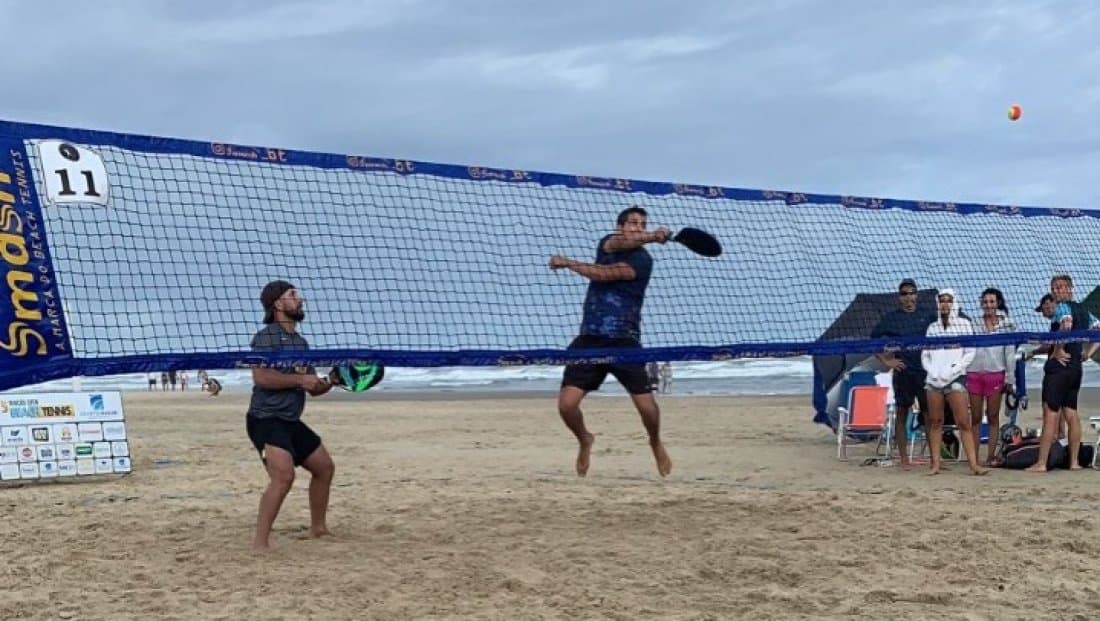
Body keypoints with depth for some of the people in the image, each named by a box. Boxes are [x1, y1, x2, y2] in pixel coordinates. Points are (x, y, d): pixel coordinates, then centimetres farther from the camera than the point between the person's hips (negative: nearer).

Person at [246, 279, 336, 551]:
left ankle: (318, 528, 33)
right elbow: (261, 376, -25)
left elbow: (313, 387, 19)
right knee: (284, 475, -26)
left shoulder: (300, 342, 16)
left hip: (291, 421, 10)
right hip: (266, 419, -10)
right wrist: (299, 379, -21)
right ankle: (260, 542, -22)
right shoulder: (266, 337, -11)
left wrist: (333, 380, 0)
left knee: (324, 467, 17)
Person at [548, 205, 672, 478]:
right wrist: (650, 237, -34)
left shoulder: (642, 260, -4)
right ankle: (584, 440, 24)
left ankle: (656, 443, 25)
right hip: (590, 338, 3)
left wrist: (566, 262, -6)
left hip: (625, 341, -3)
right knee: (566, 404, -10)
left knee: (647, 406, -10)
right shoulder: (607, 243, 9)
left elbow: (603, 274, -16)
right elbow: (620, 242, -18)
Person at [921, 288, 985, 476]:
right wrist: (933, 372, -5)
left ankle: (973, 463, -12)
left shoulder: (964, 324, 6)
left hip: (955, 378, -3)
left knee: (963, 423, -9)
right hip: (934, 380, 3)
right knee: (935, 422, 2)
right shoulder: (933, 327, 14)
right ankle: (935, 463, 4)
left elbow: (970, 353, 1)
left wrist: (951, 370, -8)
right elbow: (925, 355, 13)